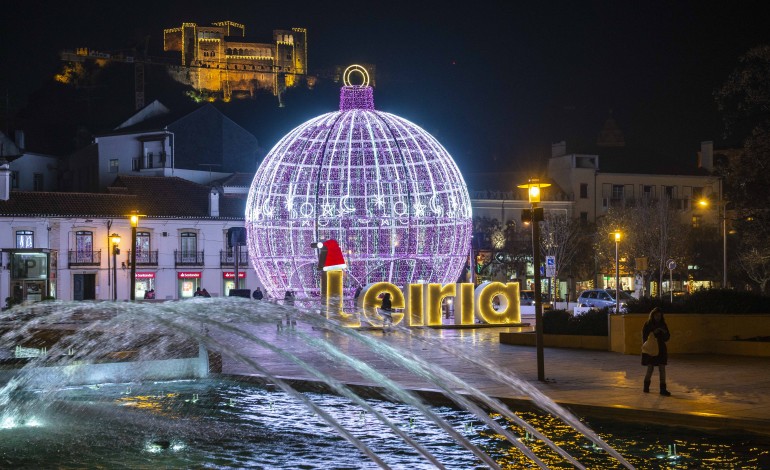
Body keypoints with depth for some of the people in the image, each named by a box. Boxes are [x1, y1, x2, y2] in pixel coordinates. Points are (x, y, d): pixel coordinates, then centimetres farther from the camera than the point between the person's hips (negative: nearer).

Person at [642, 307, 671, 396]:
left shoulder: (663, 325, 7)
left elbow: (667, 338, 8)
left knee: (662, 369, -5)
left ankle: (663, 389, -6)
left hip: (661, 349, 3)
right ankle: (646, 386, 21)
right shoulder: (647, 324, -2)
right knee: (650, 368, -1)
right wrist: (653, 333, -21)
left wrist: (665, 333, -14)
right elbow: (644, 337, -6)